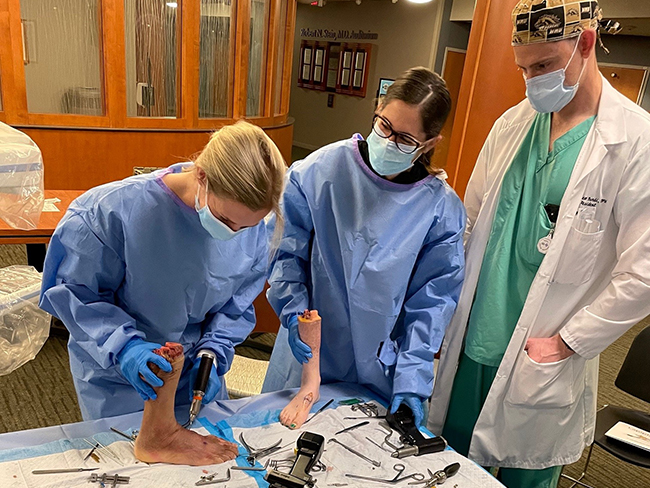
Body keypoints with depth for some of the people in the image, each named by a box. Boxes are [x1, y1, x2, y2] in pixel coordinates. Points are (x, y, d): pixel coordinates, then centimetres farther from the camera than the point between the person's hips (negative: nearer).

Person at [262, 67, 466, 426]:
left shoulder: (442, 208, -9)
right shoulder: (321, 170, -11)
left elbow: (431, 301, -6)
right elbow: (284, 250, -2)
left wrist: (412, 380, -10)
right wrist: (294, 312, -14)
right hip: (306, 357, 1)